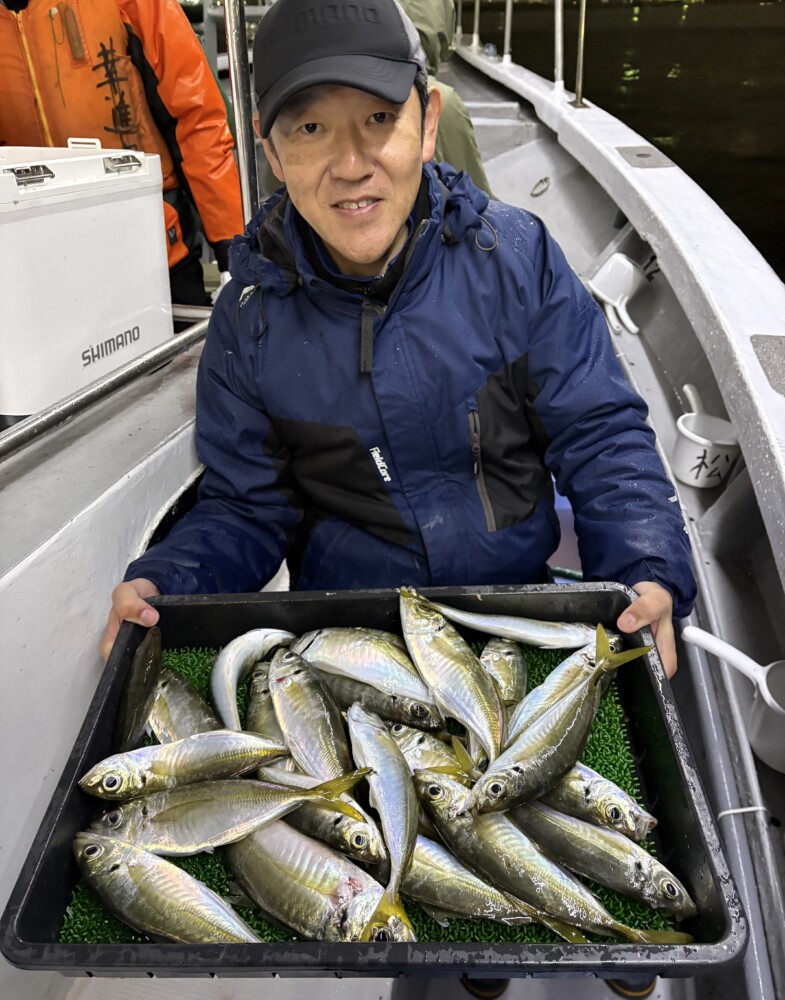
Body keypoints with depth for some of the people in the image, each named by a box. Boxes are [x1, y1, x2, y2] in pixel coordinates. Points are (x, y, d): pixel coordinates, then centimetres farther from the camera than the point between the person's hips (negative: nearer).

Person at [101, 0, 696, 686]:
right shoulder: (249, 318, -5)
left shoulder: (516, 257, -8)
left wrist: (649, 572, -20)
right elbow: (246, 506, 2)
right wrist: (162, 585, -17)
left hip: (517, 599, 0)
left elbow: (601, 437, -5)